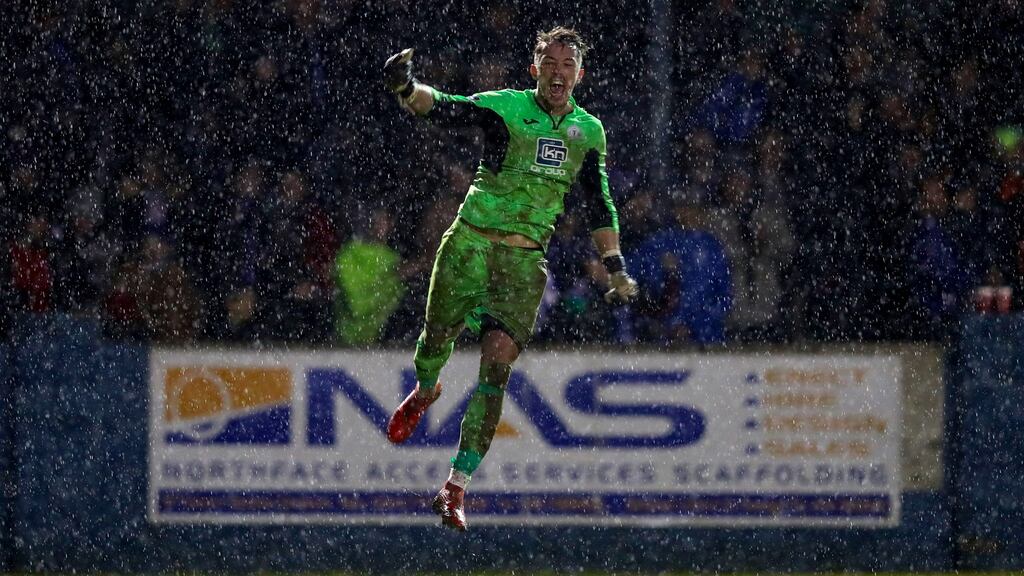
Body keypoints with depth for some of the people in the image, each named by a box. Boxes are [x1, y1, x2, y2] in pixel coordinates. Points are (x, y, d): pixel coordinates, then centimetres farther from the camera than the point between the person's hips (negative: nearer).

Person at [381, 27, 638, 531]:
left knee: (497, 365, -10)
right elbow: (440, 108, -17)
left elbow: (598, 206, 20)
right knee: (437, 335, 8)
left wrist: (615, 268, 16)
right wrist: (408, 89, -38)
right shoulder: (505, 107, -3)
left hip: (526, 258, 2)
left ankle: (455, 489, -9)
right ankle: (424, 393, 48)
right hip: (471, 241, -2)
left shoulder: (588, 131, 9)